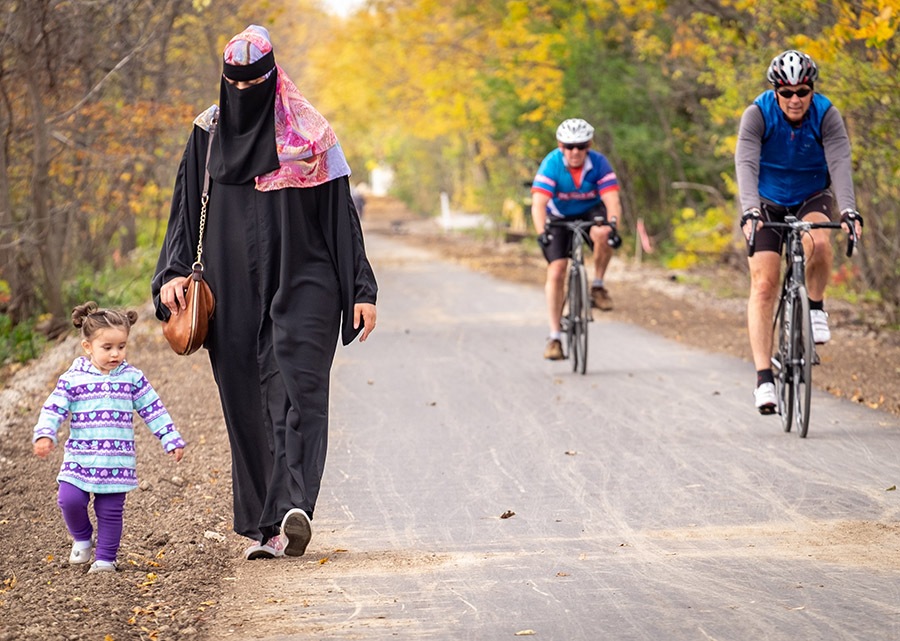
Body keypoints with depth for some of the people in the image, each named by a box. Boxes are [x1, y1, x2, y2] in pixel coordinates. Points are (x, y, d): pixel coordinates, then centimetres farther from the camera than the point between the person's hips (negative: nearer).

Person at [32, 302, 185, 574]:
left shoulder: (132, 378, 3)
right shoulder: (72, 379, -1)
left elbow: (153, 410, 7)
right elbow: (53, 409, -4)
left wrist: (172, 440, 3)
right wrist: (44, 435, -21)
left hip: (118, 461, 0)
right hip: (79, 457, 0)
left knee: (110, 511, 2)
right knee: (70, 500, -13)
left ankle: (105, 558, 16)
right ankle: (82, 538, 15)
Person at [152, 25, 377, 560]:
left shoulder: (308, 134, 1)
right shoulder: (208, 135, 9)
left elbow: (340, 215, 2)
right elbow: (186, 211, 12)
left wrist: (362, 291, -3)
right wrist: (173, 273, -3)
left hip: (301, 289, -3)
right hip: (233, 293, 3)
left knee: (297, 395, -16)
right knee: (246, 406, 2)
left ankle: (293, 509, -29)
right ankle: (266, 526, 8)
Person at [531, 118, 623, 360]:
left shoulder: (599, 163, -22)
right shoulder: (551, 164, -25)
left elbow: (612, 200, -30)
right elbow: (539, 204, -35)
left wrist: (612, 226, -48)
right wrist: (541, 233, -52)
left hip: (590, 212, 0)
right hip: (559, 217, 0)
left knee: (602, 234, -35)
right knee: (556, 272, -12)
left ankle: (598, 287, -12)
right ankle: (554, 336, -5)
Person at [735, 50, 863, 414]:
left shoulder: (827, 116, -19)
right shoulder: (758, 114, -21)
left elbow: (840, 163, -30)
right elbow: (746, 164, -33)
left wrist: (849, 210, -47)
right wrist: (750, 210, -49)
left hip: (812, 199, 0)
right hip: (768, 202, 0)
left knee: (818, 241, -34)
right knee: (764, 284, -13)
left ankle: (816, 308, -7)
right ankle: (764, 378, -13)